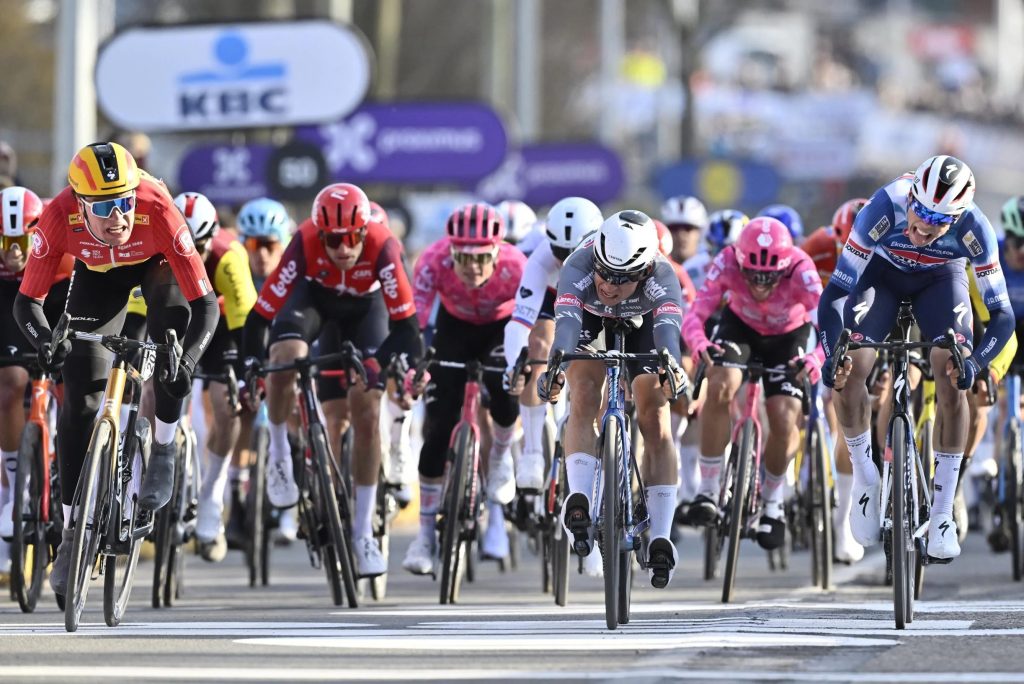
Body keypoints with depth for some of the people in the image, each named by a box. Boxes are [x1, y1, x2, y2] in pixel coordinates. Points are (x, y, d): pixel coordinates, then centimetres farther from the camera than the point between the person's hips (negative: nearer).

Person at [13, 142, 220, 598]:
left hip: (157, 262, -1)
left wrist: (186, 359, -56)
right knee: (80, 397, -7)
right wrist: (45, 341, -49)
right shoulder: (59, 217, -36)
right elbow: (27, 301, -28)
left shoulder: (158, 212, -41)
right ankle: (72, 531, 4)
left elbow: (206, 304, -39)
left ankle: (163, 450, -10)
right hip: (97, 272, 1)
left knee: (175, 324, -33)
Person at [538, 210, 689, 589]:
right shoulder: (579, 267, -41)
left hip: (641, 321, 0)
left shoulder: (661, 277, -41)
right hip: (590, 318, 0)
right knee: (584, 401, -24)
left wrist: (671, 366, -78)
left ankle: (660, 538, -7)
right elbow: (566, 322, -56)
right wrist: (555, 367, -75)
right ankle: (579, 499, -31)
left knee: (656, 424, -8)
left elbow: (668, 327, -57)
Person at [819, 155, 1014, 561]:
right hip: (883, 272, 0)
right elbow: (836, 291, -32)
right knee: (848, 372, -21)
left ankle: (942, 516, -13)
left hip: (941, 279, 0)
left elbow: (1002, 313, -28)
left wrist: (976, 361, -46)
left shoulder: (974, 229, -34)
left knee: (952, 380, -21)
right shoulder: (884, 210, -38)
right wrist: (831, 353, -46)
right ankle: (865, 477, 6)